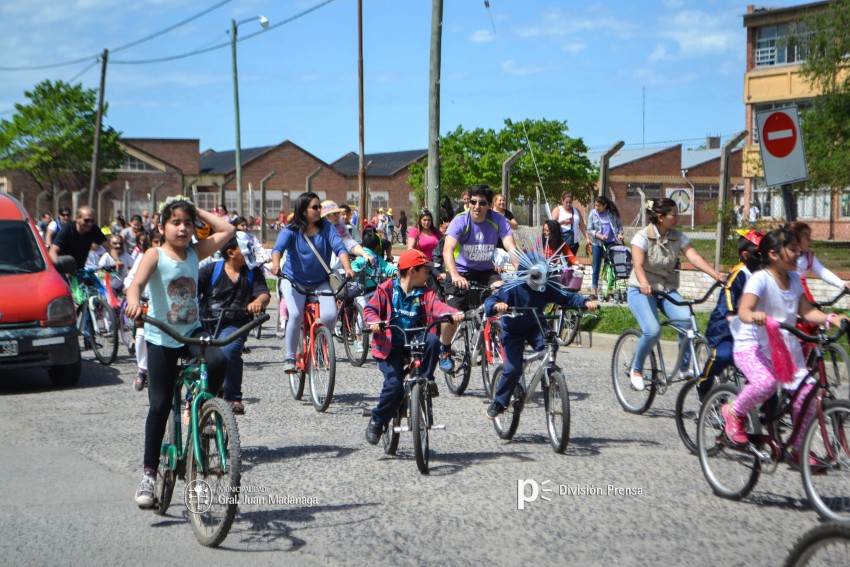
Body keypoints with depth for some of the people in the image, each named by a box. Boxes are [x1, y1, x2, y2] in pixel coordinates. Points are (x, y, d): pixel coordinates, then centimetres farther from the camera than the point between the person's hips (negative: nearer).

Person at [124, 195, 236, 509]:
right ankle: (149, 473, 8)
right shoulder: (155, 255, -10)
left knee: (218, 360, -29)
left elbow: (227, 230, 2)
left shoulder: (195, 253, 2)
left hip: (192, 331, 3)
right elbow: (137, 282, -28)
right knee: (160, 405, -3)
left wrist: (198, 211, 3)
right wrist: (133, 300, -49)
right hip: (161, 338, -3)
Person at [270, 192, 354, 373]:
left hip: (321, 282, 2)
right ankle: (290, 357, -9)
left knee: (330, 315, -19)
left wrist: (347, 268, -34)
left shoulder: (326, 228, -5)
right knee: (296, 315, -25)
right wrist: (276, 264, -47)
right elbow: (278, 247, -25)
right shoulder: (291, 230, -10)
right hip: (294, 280, -2)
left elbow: (339, 247, -16)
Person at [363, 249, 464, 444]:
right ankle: (377, 421, 1)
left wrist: (454, 313, -34)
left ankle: (426, 379, -9)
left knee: (432, 340, -29)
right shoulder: (387, 289, 1)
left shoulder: (425, 294, 6)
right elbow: (370, 308, -5)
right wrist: (374, 321, -29)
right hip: (390, 347, -3)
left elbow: (437, 306, -12)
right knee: (394, 384, -21)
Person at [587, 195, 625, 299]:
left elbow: (619, 225, 8)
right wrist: (599, 235, -17)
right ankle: (594, 291, 5)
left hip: (612, 243, 0)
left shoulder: (613, 213, 0)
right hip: (598, 244, 0)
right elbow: (589, 230, -2)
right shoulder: (593, 214, -1)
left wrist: (620, 234, -11)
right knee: (596, 268, 1)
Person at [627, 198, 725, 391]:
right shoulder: (642, 237, -12)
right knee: (653, 330, -28)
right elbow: (638, 265, -26)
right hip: (642, 291, -4)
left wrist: (715, 274, -29)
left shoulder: (678, 237, 1)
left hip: (668, 290, 4)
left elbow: (694, 257, -12)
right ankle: (636, 370, -3)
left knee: (687, 320, -25)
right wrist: (644, 283, -47)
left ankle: (685, 368, -7)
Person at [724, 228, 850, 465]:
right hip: (752, 346, -7)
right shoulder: (760, 279, -15)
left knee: (806, 392, -9)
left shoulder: (794, 279, 7)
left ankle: (799, 449, 9)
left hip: (786, 347, 7)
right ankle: (734, 413, -4)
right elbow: (743, 310, -28)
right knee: (766, 383, -34)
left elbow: (806, 311, 3)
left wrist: (830, 319, -14)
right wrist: (754, 316, -52)